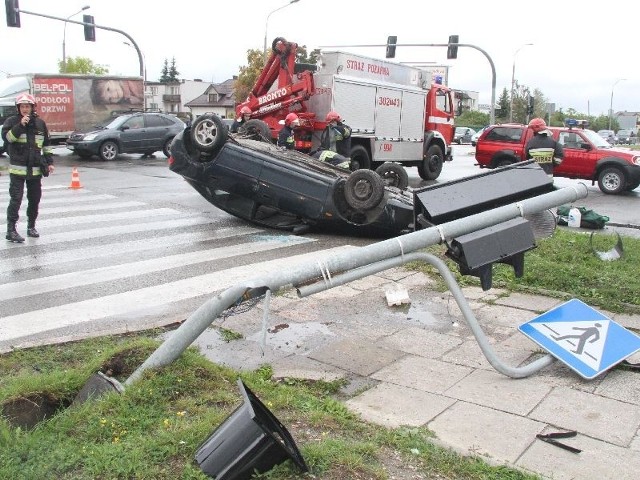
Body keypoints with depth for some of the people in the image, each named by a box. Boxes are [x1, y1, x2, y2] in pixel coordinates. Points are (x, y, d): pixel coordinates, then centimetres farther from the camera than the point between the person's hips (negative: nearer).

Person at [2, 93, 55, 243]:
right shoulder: (11, 121, -1)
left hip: (36, 169, 4)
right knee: (16, 200, -8)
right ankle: (11, 230, -4)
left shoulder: (40, 123, 10)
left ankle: (31, 226, 24)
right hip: (17, 169, -4)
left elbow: (46, 145, 16)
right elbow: (6, 137, -16)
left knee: (34, 200, 10)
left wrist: (49, 162, 11)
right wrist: (20, 125, -24)